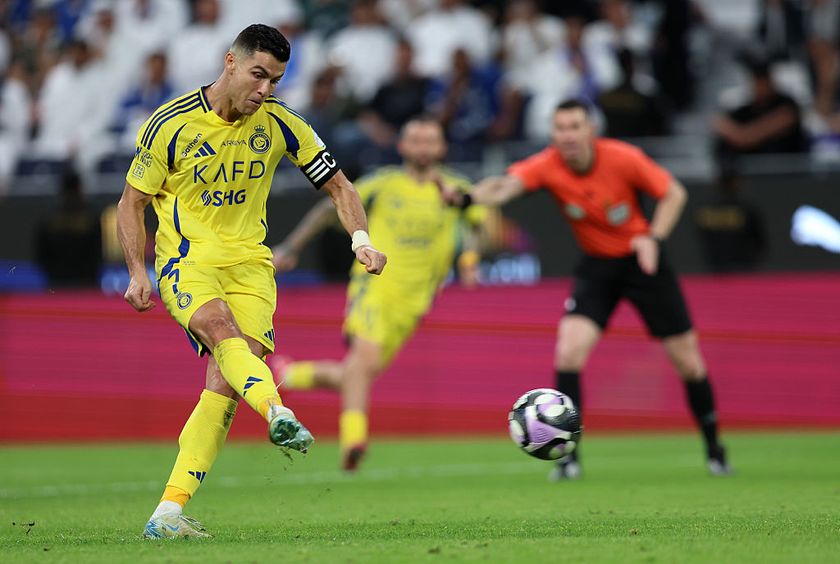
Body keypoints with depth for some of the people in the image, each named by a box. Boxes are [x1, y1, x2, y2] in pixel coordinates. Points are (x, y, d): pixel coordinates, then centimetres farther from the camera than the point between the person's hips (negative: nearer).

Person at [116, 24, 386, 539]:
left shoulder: (281, 125, 1)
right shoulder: (171, 124, -6)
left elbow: (339, 186, 9)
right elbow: (133, 202, 4)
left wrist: (361, 240, -8)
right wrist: (139, 274, -6)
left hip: (249, 262, 2)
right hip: (186, 258, -2)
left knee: (225, 381, -16)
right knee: (222, 330, -34)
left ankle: (169, 512, -16)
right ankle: (279, 414, -61)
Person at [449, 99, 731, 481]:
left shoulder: (624, 159, -21)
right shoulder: (547, 166, -19)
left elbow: (674, 194, -8)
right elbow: (505, 186, -37)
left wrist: (654, 238, -24)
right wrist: (466, 198, -58)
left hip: (641, 260, -1)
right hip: (595, 266, 1)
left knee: (687, 359, 3)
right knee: (569, 348, -20)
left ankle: (714, 449, 25)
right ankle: (569, 456, -11)